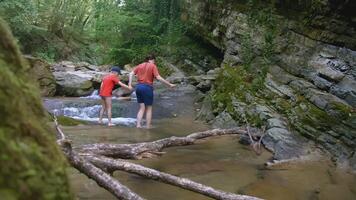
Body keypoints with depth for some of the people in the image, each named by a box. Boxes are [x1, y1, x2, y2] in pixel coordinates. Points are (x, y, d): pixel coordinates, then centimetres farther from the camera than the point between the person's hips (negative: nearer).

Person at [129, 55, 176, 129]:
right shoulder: (153, 66, -4)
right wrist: (169, 84, -9)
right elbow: (158, 77, -13)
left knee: (142, 108, 13)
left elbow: (131, 74, 5)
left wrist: (130, 85, 6)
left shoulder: (140, 65, 12)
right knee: (149, 109, 7)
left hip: (139, 87, 5)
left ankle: (138, 125, 4)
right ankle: (148, 127, 8)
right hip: (147, 87, -5)